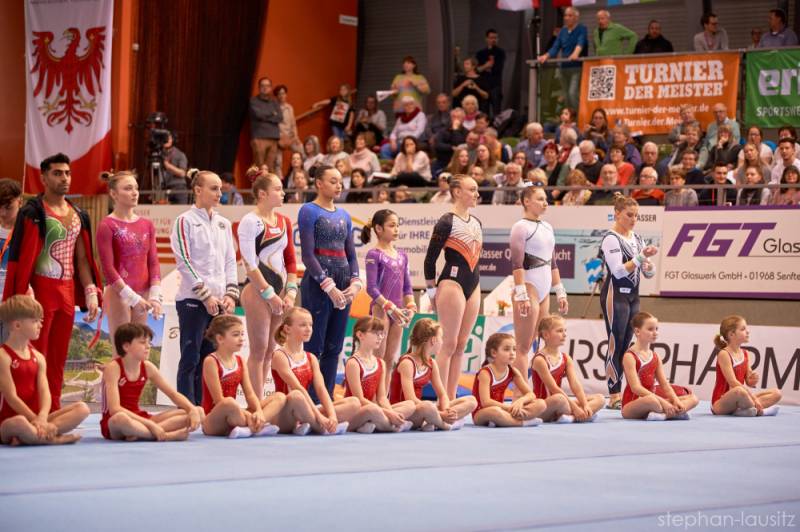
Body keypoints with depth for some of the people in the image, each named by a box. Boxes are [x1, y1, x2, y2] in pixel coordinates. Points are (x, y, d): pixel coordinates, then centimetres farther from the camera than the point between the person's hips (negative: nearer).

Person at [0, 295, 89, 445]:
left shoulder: (38, 357, 12)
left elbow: (45, 393, -1)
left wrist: (42, 418, -22)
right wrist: (37, 420, -20)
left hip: (35, 417, 8)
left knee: (82, 408, -10)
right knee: (20, 423, -44)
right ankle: (54, 438, -20)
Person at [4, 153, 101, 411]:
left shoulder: (78, 215, 14)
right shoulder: (32, 213, -7)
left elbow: (83, 259, 16)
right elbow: (21, 257, -11)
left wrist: (91, 294, 9)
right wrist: (23, 295, -18)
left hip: (67, 291, 6)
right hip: (41, 290, -6)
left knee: (58, 359, 9)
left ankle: (53, 413, 15)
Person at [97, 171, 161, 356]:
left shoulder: (147, 225, 10)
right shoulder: (107, 226, -7)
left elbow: (153, 262, 8)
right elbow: (108, 268, -11)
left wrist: (155, 296, -4)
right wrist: (132, 297, -15)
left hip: (142, 295, 5)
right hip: (118, 294, -5)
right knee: (122, 352, -5)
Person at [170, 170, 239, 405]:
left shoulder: (223, 223, 15)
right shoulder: (185, 221, -3)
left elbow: (230, 261, 15)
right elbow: (184, 262, -9)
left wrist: (230, 294, 2)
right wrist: (206, 296, -12)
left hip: (219, 301, 6)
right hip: (192, 300, -6)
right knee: (190, 358, -5)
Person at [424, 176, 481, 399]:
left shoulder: (477, 223, 14)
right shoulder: (447, 222, -9)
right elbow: (430, 257, -9)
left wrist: (477, 284, 17)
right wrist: (432, 289, -8)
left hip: (473, 286, 8)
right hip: (452, 283, -8)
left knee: (461, 344, 8)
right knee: (450, 344, -7)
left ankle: (451, 398, 11)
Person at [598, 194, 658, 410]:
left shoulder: (637, 239, 14)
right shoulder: (611, 239, -9)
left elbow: (649, 273, 14)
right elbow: (618, 271, -19)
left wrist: (648, 263, -8)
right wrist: (641, 257, -24)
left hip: (633, 295, 8)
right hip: (615, 295, -8)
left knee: (625, 344, 6)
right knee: (615, 344, -8)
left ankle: (618, 393, 9)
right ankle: (614, 396, -8)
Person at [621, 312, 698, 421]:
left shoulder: (655, 356, 12)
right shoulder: (630, 356, -11)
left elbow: (665, 384, 10)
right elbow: (636, 388, -21)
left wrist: (676, 401, -10)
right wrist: (663, 402, -27)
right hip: (631, 406, -8)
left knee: (693, 399, -1)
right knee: (651, 400, -44)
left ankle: (663, 414, -23)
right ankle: (675, 413, -18)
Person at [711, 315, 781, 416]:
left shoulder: (745, 354, 11)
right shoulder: (724, 354, -13)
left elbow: (748, 383, 14)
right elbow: (733, 382, -21)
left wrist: (753, 380, -11)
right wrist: (754, 398, -24)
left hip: (737, 401, 9)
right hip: (720, 404, -9)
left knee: (776, 393, 2)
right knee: (739, 391, -41)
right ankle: (760, 411, -16)